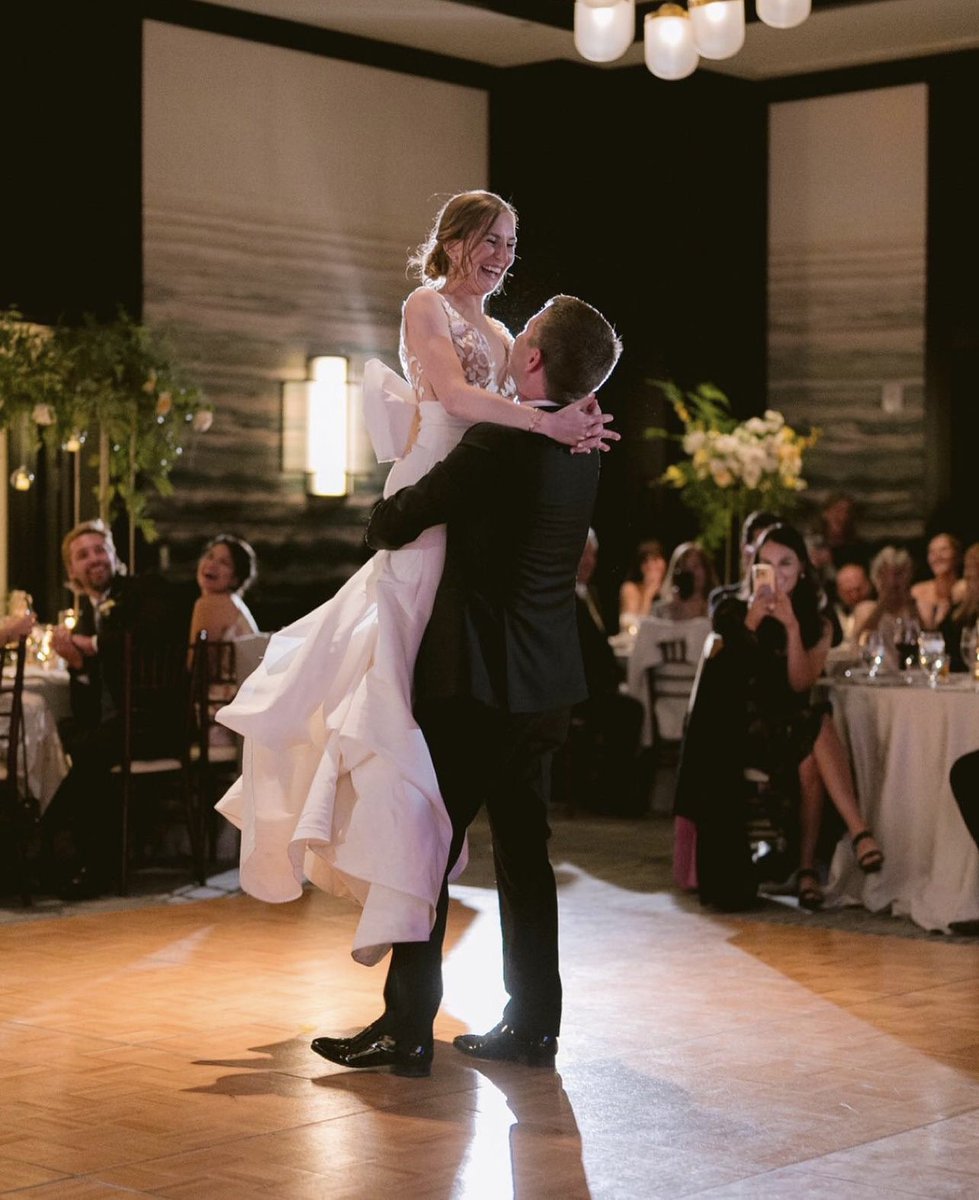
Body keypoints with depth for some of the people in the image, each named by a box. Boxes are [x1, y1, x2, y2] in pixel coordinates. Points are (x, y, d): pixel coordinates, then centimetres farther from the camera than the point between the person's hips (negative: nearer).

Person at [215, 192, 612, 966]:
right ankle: (399, 895, -12)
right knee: (414, 690, -11)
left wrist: (570, 423, -6)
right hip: (429, 510, -7)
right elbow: (453, 393, -16)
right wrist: (546, 420, -23)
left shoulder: (498, 335, 22)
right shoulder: (427, 306, 0)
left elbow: (507, 421, 12)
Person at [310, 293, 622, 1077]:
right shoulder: (581, 451, 7)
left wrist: (380, 526, 10)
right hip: (545, 688, 8)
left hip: (478, 686, -8)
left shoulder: (500, 444, -19)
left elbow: (400, 520, -12)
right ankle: (532, 1026, 17)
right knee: (523, 852, 13)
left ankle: (407, 1029, 2)